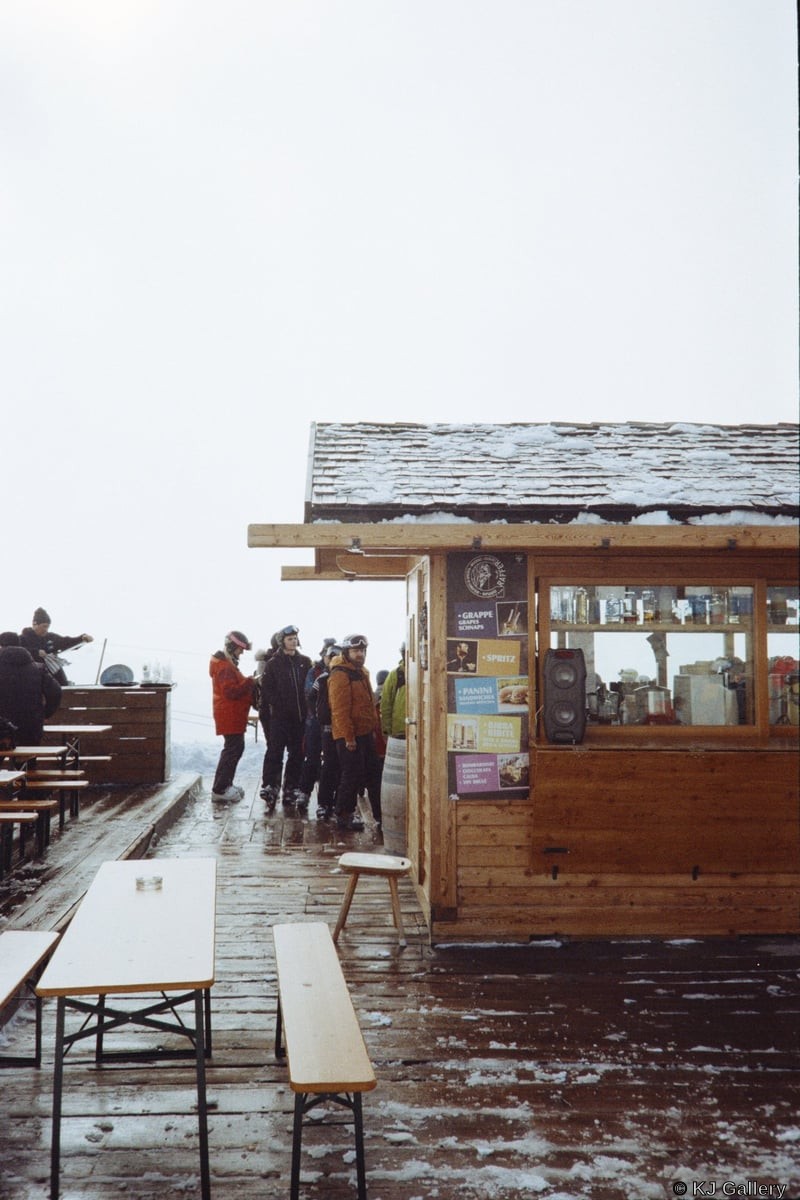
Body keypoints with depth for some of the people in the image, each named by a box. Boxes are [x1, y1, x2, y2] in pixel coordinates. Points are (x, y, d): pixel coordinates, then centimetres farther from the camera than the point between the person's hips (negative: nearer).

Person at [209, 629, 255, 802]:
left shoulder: (228, 664, 18)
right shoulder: (224, 667, -17)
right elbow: (231, 691, -25)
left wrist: (249, 683, 7)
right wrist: (249, 682, -19)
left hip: (233, 715, 11)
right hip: (229, 715, -11)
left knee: (234, 748, 16)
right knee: (233, 750, -9)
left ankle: (225, 784, 23)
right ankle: (219, 789, -7)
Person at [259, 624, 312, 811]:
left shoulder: (305, 662, 10)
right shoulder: (273, 664, 1)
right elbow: (267, 690, -4)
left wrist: (308, 708, -2)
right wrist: (277, 705, -13)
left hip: (300, 716, 4)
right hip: (279, 715, -4)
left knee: (297, 753, 9)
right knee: (275, 751, -7)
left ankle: (291, 788, 17)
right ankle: (269, 786, -4)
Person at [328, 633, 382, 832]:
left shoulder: (362, 672, 15)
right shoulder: (340, 675, -15)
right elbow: (340, 710, -20)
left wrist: (373, 728, 18)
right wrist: (348, 737, -21)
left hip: (365, 733, 9)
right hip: (349, 735, -9)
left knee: (373, 772, 13)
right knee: (352, 776, -3)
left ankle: (380, 813, 22)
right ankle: (344, 815, 9)